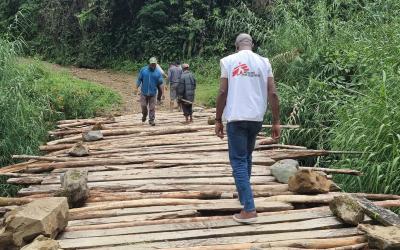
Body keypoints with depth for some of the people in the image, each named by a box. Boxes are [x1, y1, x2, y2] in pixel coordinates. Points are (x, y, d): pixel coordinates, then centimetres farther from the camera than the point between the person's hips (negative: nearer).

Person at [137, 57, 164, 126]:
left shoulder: (158, 72, 1)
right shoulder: (143, 70, 1)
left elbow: (160, 83, 4)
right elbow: (139, 79, 5)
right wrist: (136, 88, -3)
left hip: (153, 93, 0)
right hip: (144, 92, 0)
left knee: (152, 107, 0)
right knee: (143, 105, 2)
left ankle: (151, 120, 10)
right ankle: (144, 115, 31)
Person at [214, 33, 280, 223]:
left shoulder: (228, 61, 0)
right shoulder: (263, 62, 6)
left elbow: (223, 92, -6)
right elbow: (272, 93, 0)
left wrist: (218, 120, 2)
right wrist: (276, 121, 4)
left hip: (236, 118, -3)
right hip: (256, 118, 4)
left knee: (238, 161, -1)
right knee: (246, 157, 22)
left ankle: (249, 209, -8)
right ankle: (243, 194, 40)